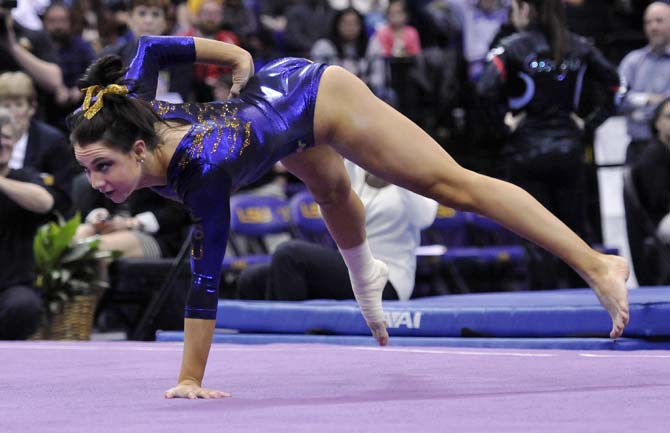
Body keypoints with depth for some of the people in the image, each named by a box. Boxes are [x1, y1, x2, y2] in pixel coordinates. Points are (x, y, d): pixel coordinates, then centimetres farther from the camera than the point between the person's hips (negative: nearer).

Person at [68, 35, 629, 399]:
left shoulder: (203, 170, -44)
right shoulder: (130, 109, -27)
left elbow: (206, 280, -41)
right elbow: (152, 46, -11)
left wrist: (190, 382, -39)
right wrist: (236, 59, -1)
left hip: (315, 95, -8)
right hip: (271, 89, 8)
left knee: (453, 184, -6)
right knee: (333, 193, 38)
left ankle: (596, 265, -3)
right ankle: (368, 281, 69)